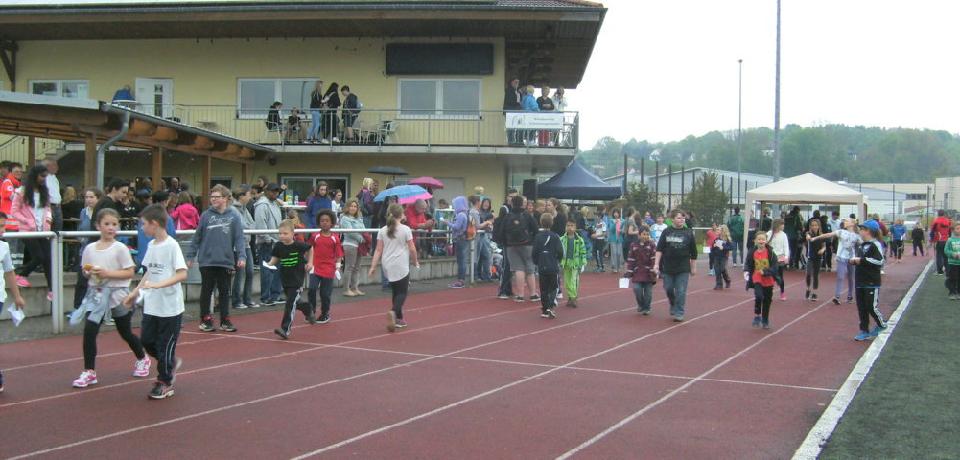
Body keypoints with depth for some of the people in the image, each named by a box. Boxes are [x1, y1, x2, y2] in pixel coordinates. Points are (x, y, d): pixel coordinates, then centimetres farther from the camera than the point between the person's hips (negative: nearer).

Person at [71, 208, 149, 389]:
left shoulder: (120, 248, -9)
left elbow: (130, 273, -12)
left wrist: (108, 273, -21)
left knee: (125, 333, 13)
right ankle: (89, 372, 0)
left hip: (117, 294, -3)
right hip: (96, 294, 3)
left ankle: (142, 359, 38)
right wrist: (88, 272, -11)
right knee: (89, 331, -9)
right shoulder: (90, 249, 2)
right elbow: (85, 272, 11)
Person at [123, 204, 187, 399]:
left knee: (165, 345, 4)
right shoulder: (151, 245, 7)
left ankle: (165, 383, 19)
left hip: (170, 307, -7)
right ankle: (171, 363, 32)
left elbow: (182, 274, -22)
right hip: (151, 305, 7)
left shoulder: (171, 245, -15)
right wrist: (135, 292, 17)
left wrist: (158, 284, -30)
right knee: (146, 340, 9)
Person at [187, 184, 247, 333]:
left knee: (224, 291, 9)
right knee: (206, 291, 9)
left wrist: (241, 256, -14)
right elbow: (197, 237, 5)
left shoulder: (234, 217, -2)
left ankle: (225, 320, 18)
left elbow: (239, 238, -4)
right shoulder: (206, 215, 0)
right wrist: (190, 256, 4)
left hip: (225, 261, 0)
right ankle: (205, 319, 19)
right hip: (207, 261, 0)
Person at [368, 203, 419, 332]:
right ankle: (393, 312, -26)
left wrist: (373, 266, 3)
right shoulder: (405, 230, -6)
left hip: (388, 267, 5)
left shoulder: (383, 231, 5)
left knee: (396, 291, 18)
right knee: (402, 292, 0)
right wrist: (415, 262, 12)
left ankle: (399, 319, 21)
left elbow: (378, 250, 1)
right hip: (401, 267, -5)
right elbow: (412, 249, -4)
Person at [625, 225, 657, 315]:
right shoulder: (634, 245, 4)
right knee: (637, 288, -9)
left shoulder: (652, 245, -2)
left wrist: (654, 271, -12)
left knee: (648, 291, 2)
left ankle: (646, 308, 18)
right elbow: (630, 259, 6)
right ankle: (640, 305, 16)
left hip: (648, 273, -1)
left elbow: (654, 259, -6)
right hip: (637, 272, 1)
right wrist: (629, 272, 2)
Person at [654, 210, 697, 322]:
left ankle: (679, 313, 5)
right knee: (668, 289, 10)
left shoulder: (688, 233, 2)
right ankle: (673, 306, 36)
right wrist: (657, 264, -7)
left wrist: (693, 268, 7)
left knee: (681, 292, -3)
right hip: (668, 267, 1)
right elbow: (659, 249, 1)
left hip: (683, 268, -1)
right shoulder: (666, 232, 2)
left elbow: (693, 253, 6)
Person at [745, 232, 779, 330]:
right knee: (759, 296, -24)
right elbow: (747, 264, 7)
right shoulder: (752, 253, -4)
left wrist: (765, 271, -25)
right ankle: (757, 316, -3)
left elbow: (775, 266, -12)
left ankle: (765, 321, 29)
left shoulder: (770, 253, -9)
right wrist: (746, 271, -13)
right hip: (757, 279, -1)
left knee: (767, 301, 11)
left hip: (768, 280, 1)